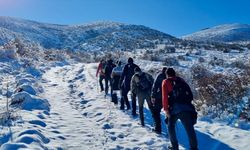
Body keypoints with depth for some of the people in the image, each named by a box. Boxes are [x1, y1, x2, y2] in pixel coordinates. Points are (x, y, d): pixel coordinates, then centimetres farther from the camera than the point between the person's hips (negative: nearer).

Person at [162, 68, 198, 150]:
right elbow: (190, 94, 15)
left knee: (171, 126, 19)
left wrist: (166, 109, -5)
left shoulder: (166, 82, 9)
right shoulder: (181, 80, 20)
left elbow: (165, 96, -4)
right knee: (190, 128, 6)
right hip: (186, 107, 3)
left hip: (175, 108, -3)